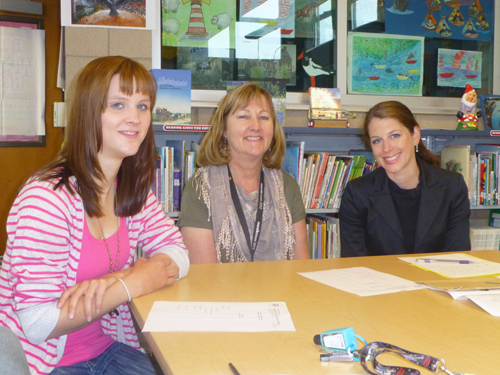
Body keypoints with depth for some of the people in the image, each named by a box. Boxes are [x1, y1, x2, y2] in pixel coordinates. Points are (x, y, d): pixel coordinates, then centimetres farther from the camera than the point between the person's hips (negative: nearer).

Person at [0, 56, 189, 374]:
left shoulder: (134, 188, -1)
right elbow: (38, 324, -24)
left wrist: (110, 282, -19)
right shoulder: (47, 197, -24)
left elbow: (178, 255, -2)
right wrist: (130, 285, -20)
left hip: (106, 348, 6)